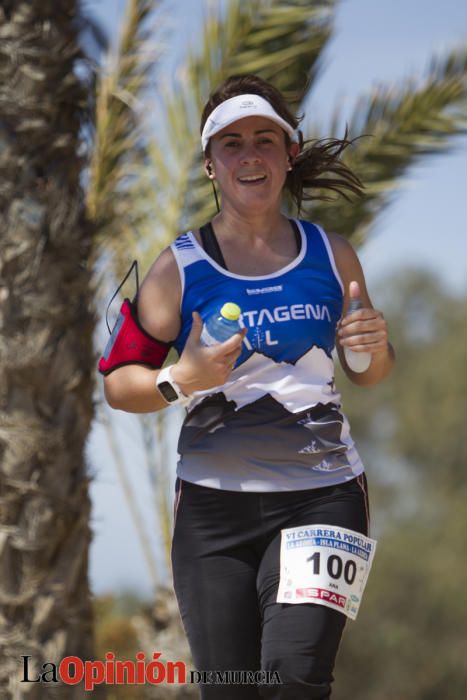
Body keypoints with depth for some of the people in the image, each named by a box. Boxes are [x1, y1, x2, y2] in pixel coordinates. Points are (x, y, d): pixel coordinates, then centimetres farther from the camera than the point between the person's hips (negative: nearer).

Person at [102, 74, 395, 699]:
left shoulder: (331, 255, 8)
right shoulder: (181, 267, 2)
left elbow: (369, 376, 20)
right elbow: (117, 385, 2)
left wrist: (377, 346, -3)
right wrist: (180, 382, -18)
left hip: (321, 492, 0)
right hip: (215, 500, 0)